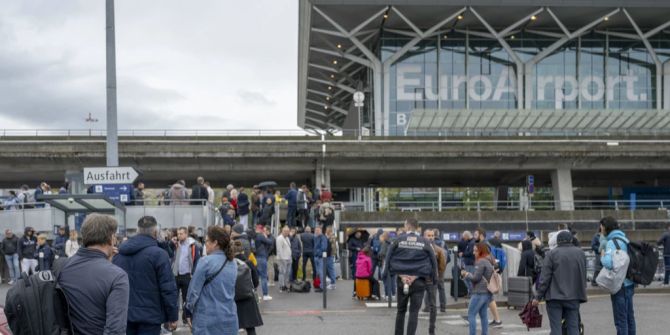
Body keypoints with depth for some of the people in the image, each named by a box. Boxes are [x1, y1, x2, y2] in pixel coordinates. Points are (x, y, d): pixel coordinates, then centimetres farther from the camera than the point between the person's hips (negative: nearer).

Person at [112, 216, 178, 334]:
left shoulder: (118, 252, 8)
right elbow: (168, 289, -14)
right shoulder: (158, 254, -12)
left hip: (122, 315, 6)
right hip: (149, 316, -5)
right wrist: (172, 317, -5)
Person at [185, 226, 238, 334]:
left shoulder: (206, 262, -13)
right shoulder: (233, 263, 7)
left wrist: (190, 307, 4)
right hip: (230, 318, 6)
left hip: (208, 319, -6)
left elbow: (194, 289, -8)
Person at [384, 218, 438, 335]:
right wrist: (434, 278, 7)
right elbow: (433, 261, -1)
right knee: (414, 312, 1)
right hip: (419, 281, -1)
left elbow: (389, 258, 0)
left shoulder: (398, 240, 0)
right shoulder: (424, 242, -2)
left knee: (401, 311, 16)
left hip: (402, 279, 1)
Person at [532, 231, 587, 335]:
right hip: (574, 296, 3)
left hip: (555, 296, -3)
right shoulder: (580, 253, 8)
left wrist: (538, 297, -4)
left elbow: (545, 278, -8)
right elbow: (583, 276, 14)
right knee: (573, 326, 7)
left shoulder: (551, 254, -4)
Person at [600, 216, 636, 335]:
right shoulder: (625, 239, 11)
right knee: (629, 316, 17)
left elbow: (608, 263, -29)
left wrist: (602, 256, -10)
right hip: (629, 283, 8)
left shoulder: (612, 242, -15)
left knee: (620, 319, -2)